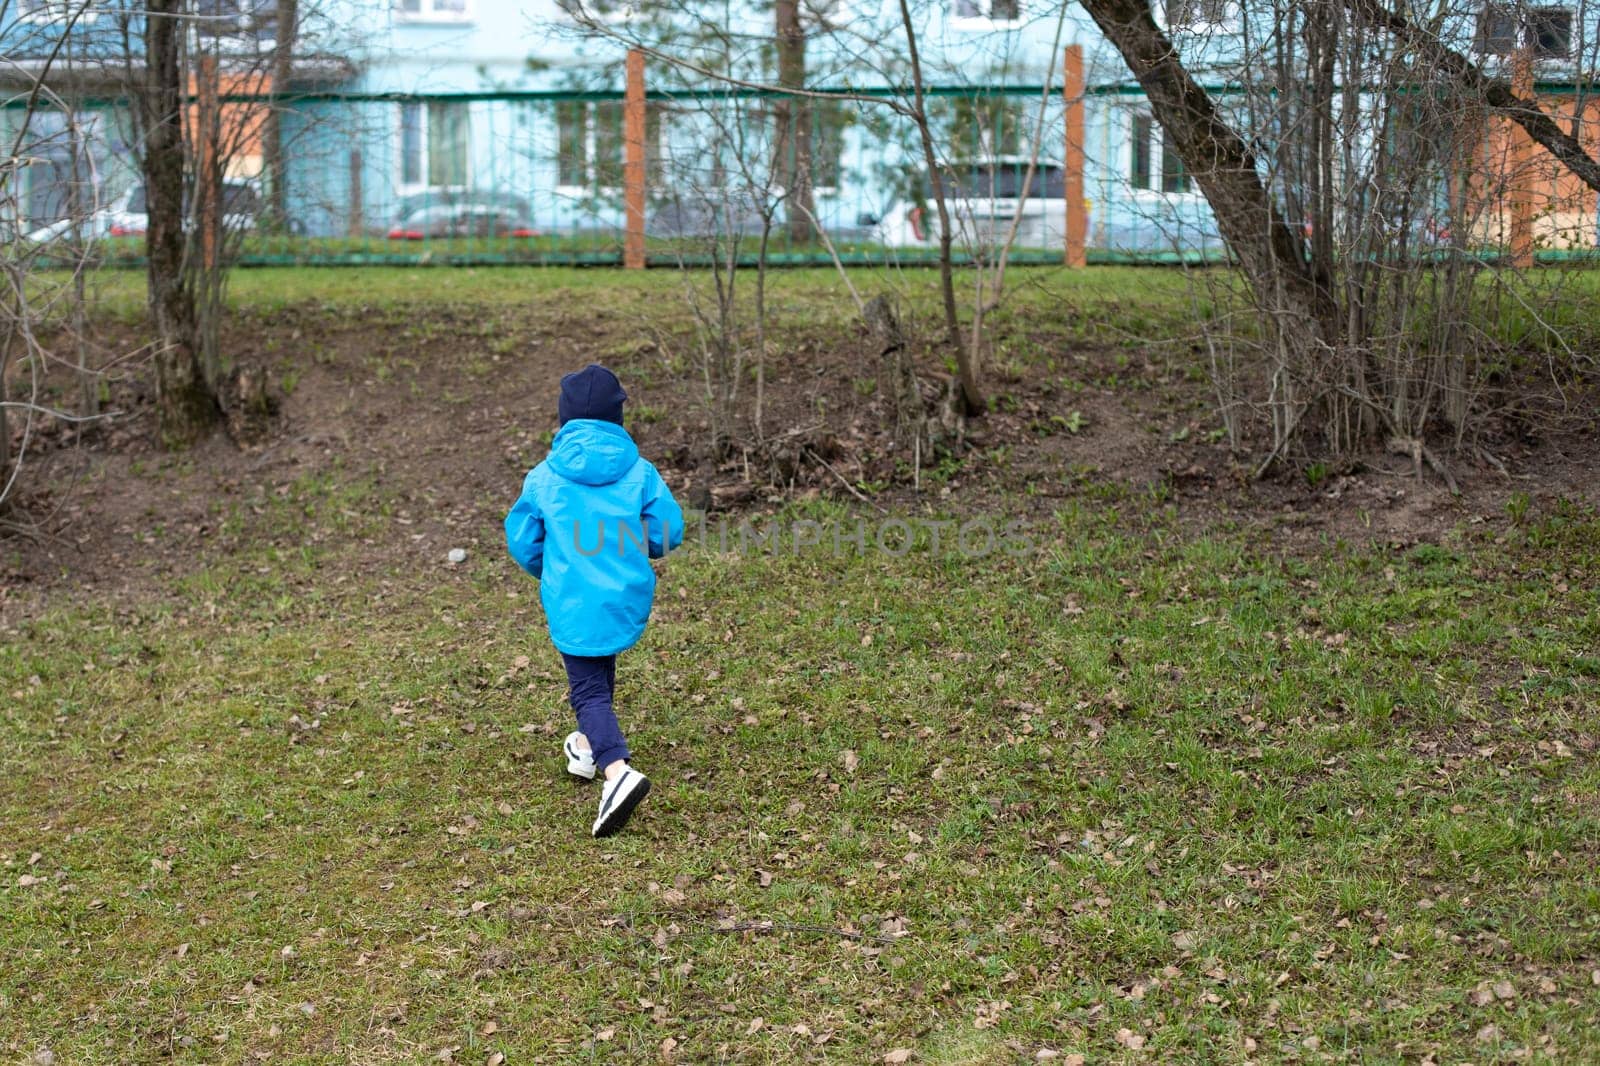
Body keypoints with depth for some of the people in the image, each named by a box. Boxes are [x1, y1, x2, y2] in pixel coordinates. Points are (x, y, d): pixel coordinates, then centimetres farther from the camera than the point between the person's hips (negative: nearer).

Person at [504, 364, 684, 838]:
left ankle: (617, 769, -26)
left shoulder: (544, 477, -6)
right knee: (602, 667, 29)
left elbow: (521, 540, 1)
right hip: (628, 598, 3)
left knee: (588, 689, -3)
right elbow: (668, 532, -4)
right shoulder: (639, 472, -5)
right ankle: (590, 746, 43)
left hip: (573, 602, -3)